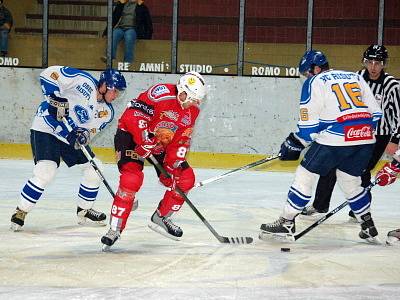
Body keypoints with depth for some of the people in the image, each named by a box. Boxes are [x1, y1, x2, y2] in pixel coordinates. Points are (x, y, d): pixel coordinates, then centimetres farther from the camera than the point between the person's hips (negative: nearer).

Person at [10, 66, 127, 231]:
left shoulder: (107, 112, 0)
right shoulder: (84, 81, -20)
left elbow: (90, 131, -3)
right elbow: (48, 74, -23)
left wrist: (84, 135, -27)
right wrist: (55, 99, -31)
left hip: (72, 135, 8)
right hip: (46, 128, -8)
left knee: (94, 168, 6)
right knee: (45, 172, -23)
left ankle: (84, 210, 24)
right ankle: (21, 212, -10)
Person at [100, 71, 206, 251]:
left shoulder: (193, 110, 0)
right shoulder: (162, 93, -25)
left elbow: (182, 139, 4)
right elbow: (133, 114, -31)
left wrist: (177, 159, -11)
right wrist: (145, 141, -33)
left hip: (161, 147, 8)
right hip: (131, 135, -8)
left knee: (186, 179, 2)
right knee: (132, 179, -27)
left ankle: (160, 218, 20)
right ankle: (115, 228, -19)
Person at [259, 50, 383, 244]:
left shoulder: (314, 83, 3)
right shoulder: (356, 78, 19)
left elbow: (309, 123, -2)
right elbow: (375, 112, 17)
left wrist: (295, 143, 12)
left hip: (335, 140, -6)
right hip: (365, 139, 6)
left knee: (305, 175, 7)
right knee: (351, 181, 24)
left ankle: (286, 223, 8)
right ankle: (369, 228, 26)